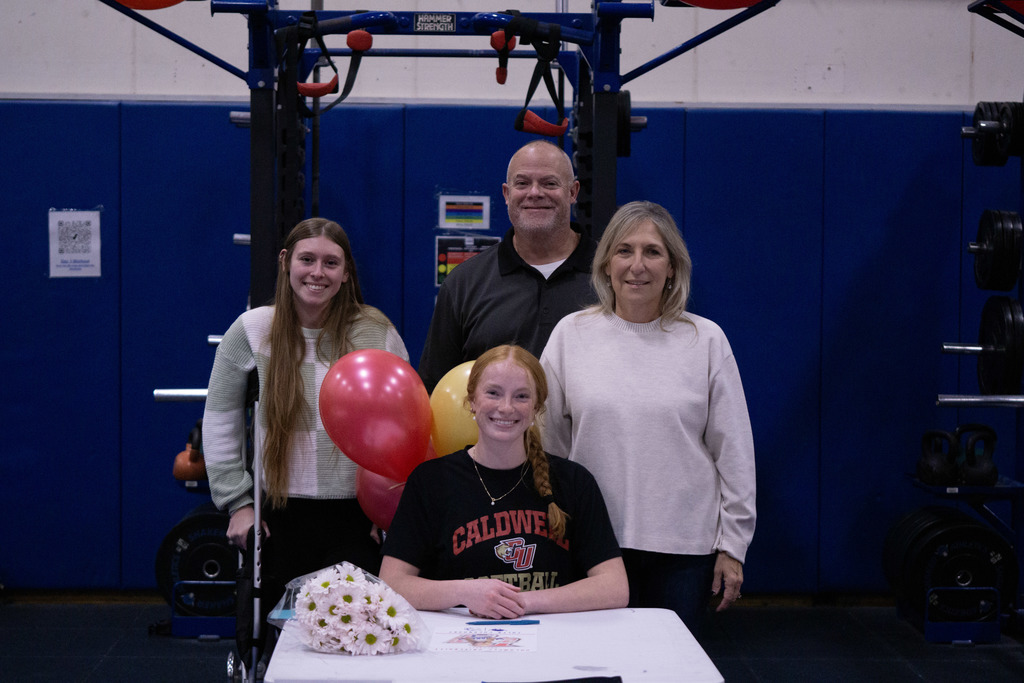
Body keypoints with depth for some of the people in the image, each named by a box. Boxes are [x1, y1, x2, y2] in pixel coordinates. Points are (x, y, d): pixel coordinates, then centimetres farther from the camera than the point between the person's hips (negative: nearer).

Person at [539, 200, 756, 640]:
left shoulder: (706, 340, 1)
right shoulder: (571, 334, 3)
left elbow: (734, 451, 4)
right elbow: (546, 442, 8)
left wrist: (732, 545, 2)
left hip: (684, 546, 0)